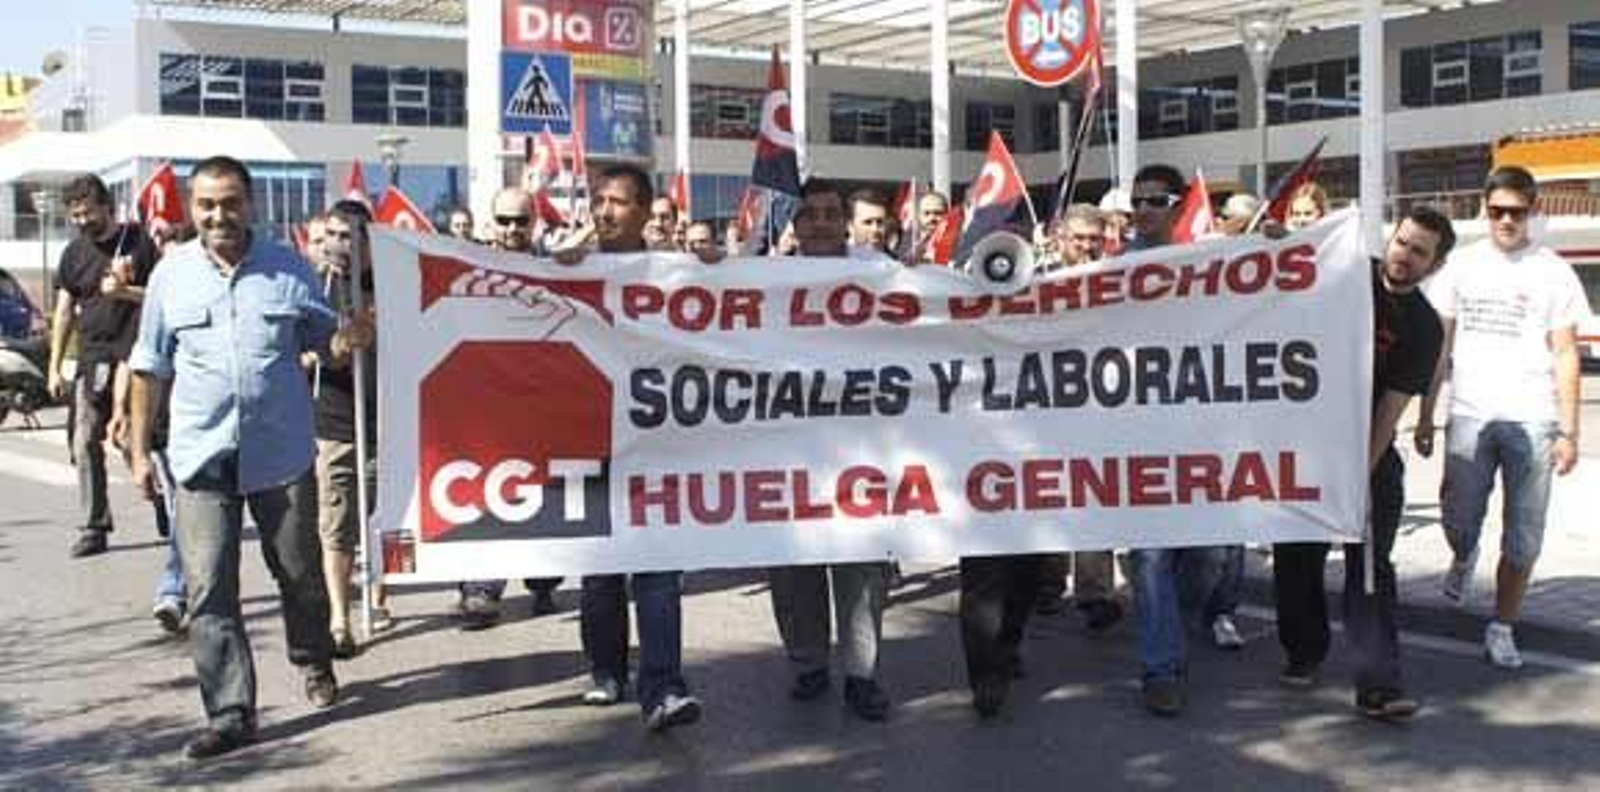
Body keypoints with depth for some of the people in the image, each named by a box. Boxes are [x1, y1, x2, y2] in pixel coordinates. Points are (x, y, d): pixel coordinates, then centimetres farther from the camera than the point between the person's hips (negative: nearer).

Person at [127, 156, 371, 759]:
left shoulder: (288, 269, 1)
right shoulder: (171, 276, 3)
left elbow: (325, 343, 9)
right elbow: (150, 368, 9)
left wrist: (349, 339, -14)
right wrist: (139, 449, 8)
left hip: (283, 453, 0)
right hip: (202, 456, 0)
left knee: (301, 574, 14)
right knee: (209, 590, -5)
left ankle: (314, 666, 39)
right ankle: (230, 714, 2)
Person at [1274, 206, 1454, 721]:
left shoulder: (1424, 327, -6)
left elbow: (1390, 408, -11)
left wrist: (1361, 475, -18)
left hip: (1368, 451, -2)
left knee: (1370, 566, -7)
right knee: (1296, 557, 8)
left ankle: (1379, 684, -10)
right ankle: (1304, 652, 28)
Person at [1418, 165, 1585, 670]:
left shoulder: (1552, 272, 3)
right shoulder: (1462, 265, 9)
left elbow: (1565, 354, 2)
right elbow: (1439, 346, 12)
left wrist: (1568, 432, -4)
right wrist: (1425, 417, 8)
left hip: (1532, 419, -1)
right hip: (1469, 415, 1)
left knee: (1523, 538, 3)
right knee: (1458, 521, -1)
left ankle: (1502, 629, 16)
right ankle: (1464, 559, 34)